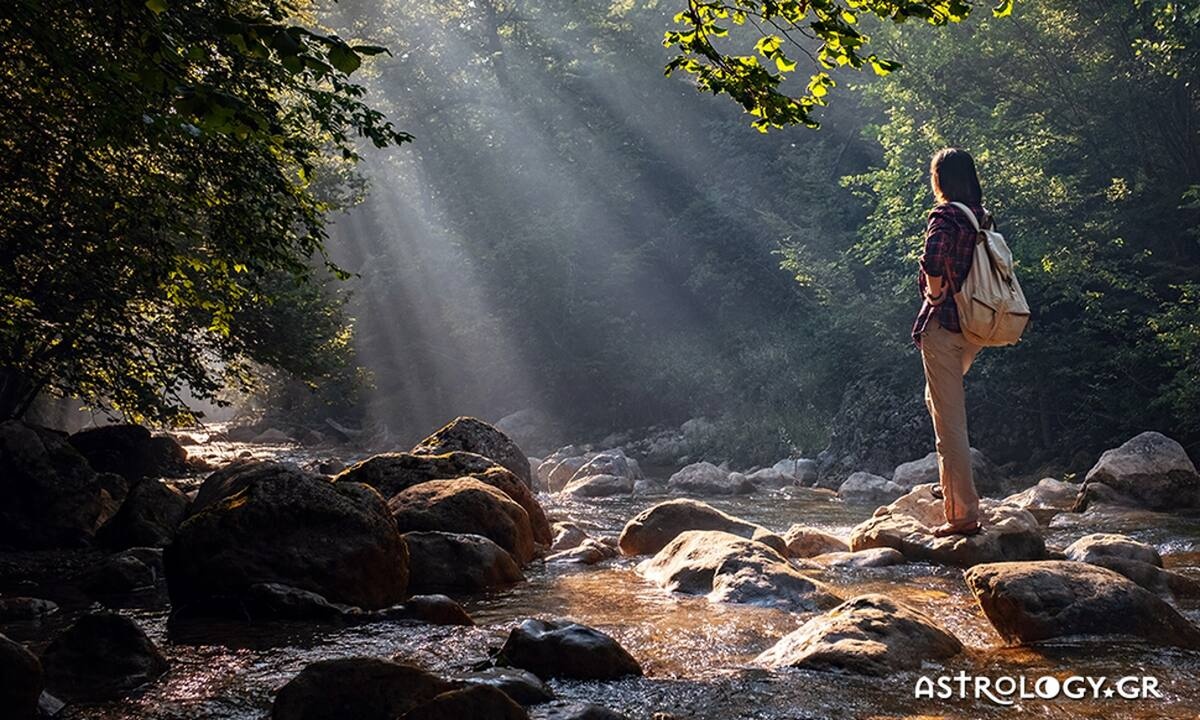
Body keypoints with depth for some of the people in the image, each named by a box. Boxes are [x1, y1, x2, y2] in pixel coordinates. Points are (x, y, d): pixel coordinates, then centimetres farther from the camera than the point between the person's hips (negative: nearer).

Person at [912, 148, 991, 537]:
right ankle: (952, 483, 28)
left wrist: (935, 294, -14)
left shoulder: (945, 217, -14)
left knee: (950, 421, -4)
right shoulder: (983, 218, 10)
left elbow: (933, 259, -32)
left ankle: (964, 513, -2)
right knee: (939, 400, 28)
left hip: (943, 325, -8)